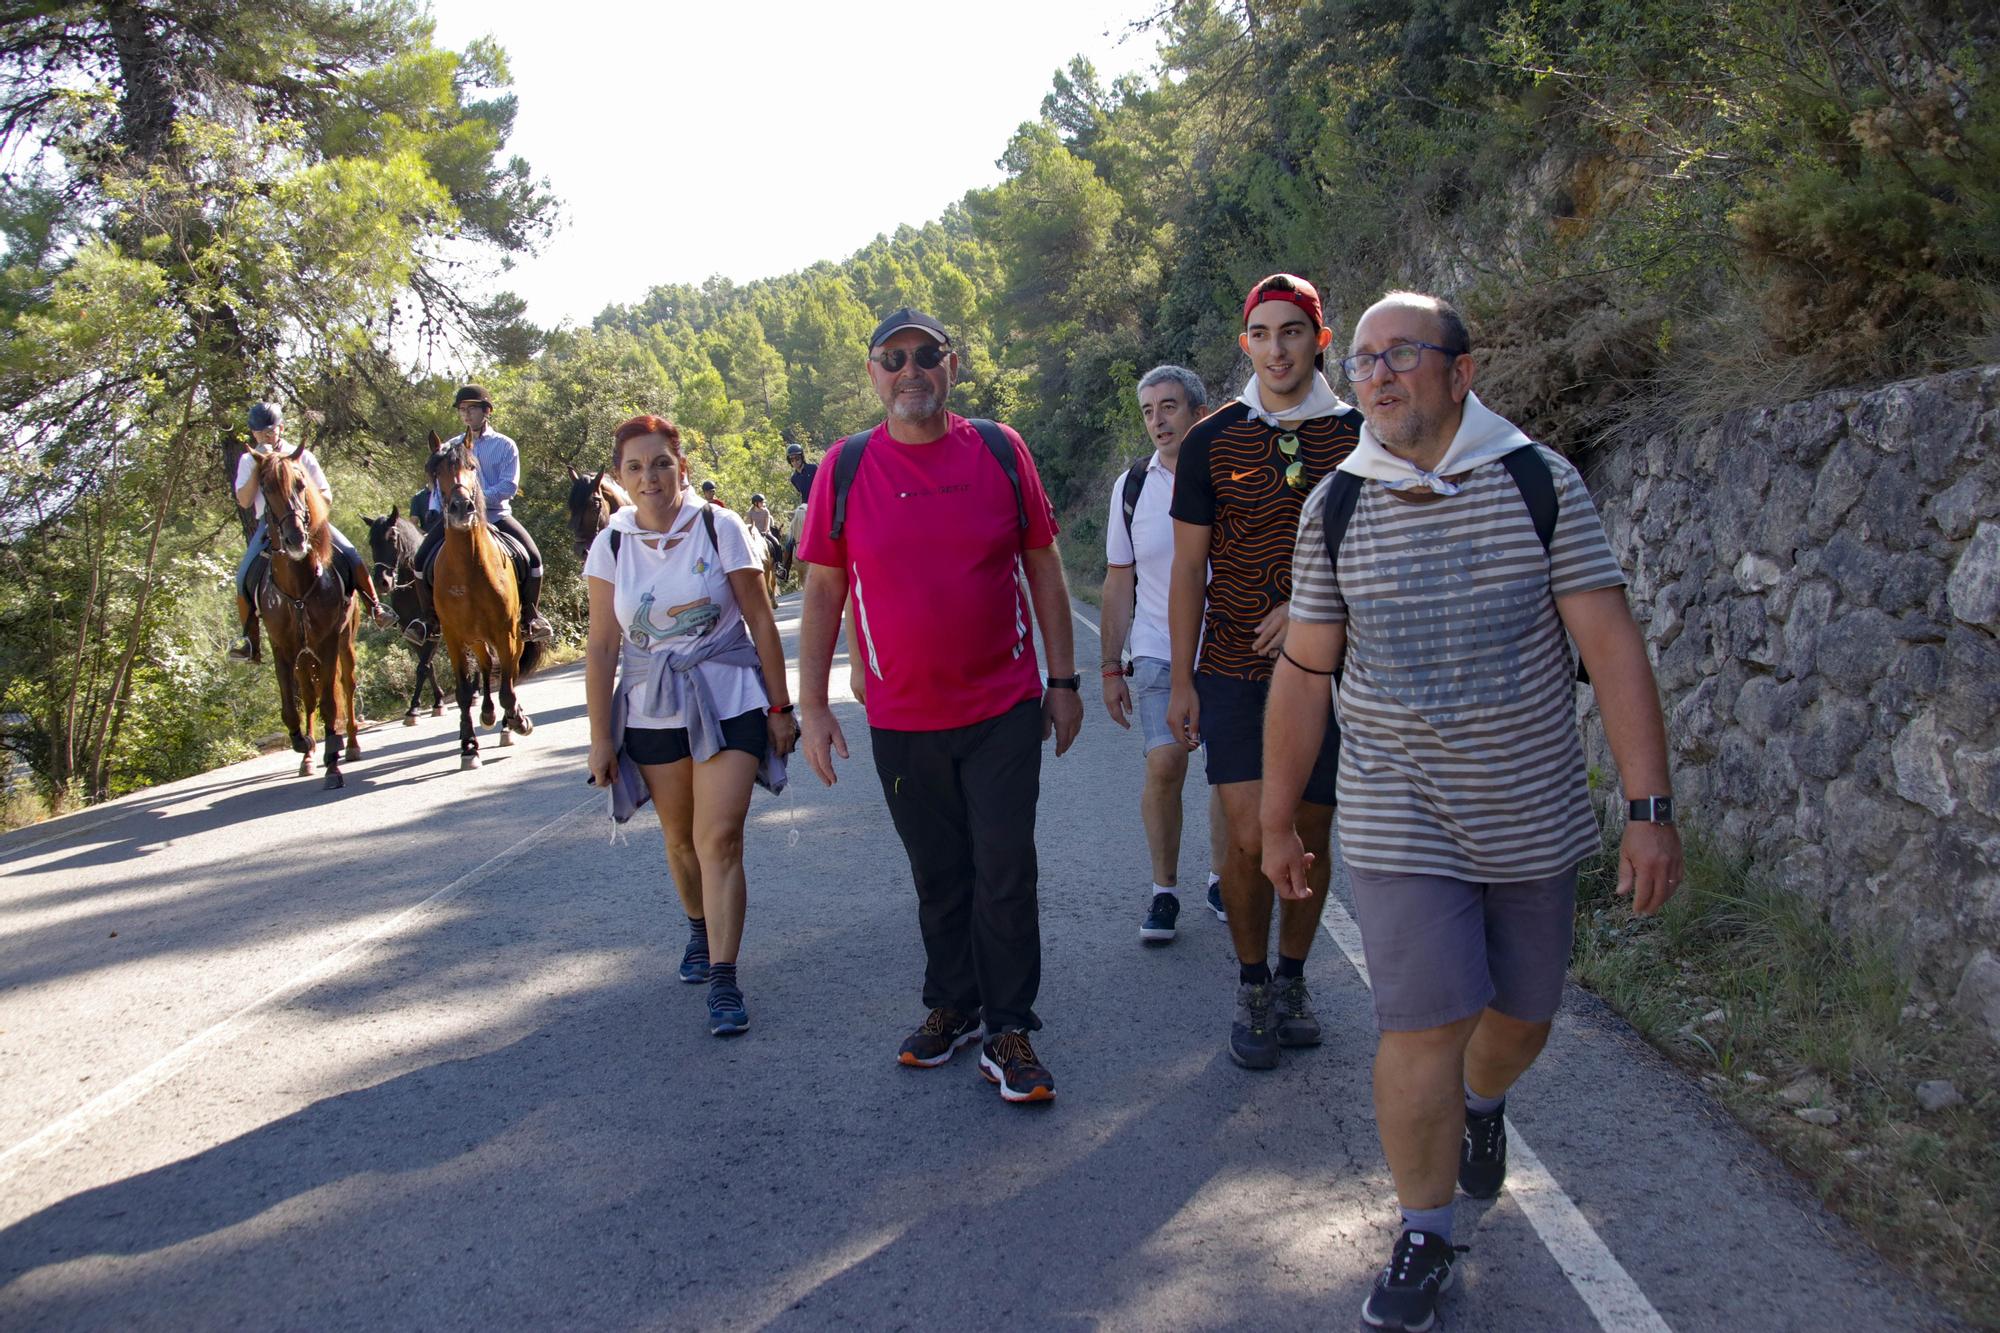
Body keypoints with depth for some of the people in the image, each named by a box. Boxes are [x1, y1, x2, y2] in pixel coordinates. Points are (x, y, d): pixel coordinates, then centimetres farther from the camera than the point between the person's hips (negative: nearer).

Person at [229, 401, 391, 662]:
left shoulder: (302, 456, 3)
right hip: (269, 525, 0)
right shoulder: (248, 460, 6)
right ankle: (249, 638, -11)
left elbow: (327, 497, 3)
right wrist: (258, 466, -14)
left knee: (351, 556, -19)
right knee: (245, 575, -19)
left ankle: (376, 608, -5)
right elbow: (244, 501, -7)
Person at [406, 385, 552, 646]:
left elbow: (509, 486, -9)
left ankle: (531, 617, -2)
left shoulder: (505, 446, 1)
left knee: (532, 556, -20)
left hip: (496, 514, -2)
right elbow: (439, 484, 11)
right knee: (422, 558, -14)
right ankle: (429, 619, 1)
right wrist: (434, 511, -7)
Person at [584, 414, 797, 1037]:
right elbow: (602, 646, 0)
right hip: (652, 711, 3)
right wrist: (600, 736, -1)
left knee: (719, 838, -11)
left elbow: (761, 623, -3)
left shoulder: (720, 528, -7)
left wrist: (781, 707, -3)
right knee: (680, 839, 16)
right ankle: (700, 929, 43)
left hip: (729, 700, -3)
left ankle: (723, 980, -6)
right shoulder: (611, 546, -1)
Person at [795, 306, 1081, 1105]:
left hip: (1003, 709, -1)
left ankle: (1008, 1031, 15)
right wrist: (812, 706, 0)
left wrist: (1063, 681, 3)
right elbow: (822, 592, 2)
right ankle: (953, 1005, 33)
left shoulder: (1000, 452, -2)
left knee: (1006, 873, 1)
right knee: (937, 877, 15)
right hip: (901, 719, 1)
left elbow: (1043, 568, 4)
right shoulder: (846, 467, -2)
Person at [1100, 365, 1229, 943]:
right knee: (1164, 765, -12)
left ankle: (1221, 879, 24)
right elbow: (1119, 582, 8)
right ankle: (1163, 890, 3)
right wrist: (1111, 668, 6)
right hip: (1158, 652, 0)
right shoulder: (1132, 485, 3)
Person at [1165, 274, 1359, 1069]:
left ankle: (1292, 979, 29)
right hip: (1234, 672, -1)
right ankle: (1252, 986, 15)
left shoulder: (1359, 438, 1)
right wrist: (1180, 681, -1)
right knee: (1250, 840, -7)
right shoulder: (1211, 442, -1)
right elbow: (1189, 567, 1)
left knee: (1310, 833, 9)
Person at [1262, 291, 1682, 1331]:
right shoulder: (1335, 506, -3)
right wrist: (1278, 824, 7)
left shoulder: (1540, 482, -6)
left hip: (1535, 816, 1)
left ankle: (1484, 1103, 52)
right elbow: (1304, 673, 3)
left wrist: (1650, 808, -14)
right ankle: (1423, 1239, 15)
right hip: (1399, 824, -1)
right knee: (1422, 1028, -5)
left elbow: (1613, 647, -9)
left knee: (1520, 1012, 17)